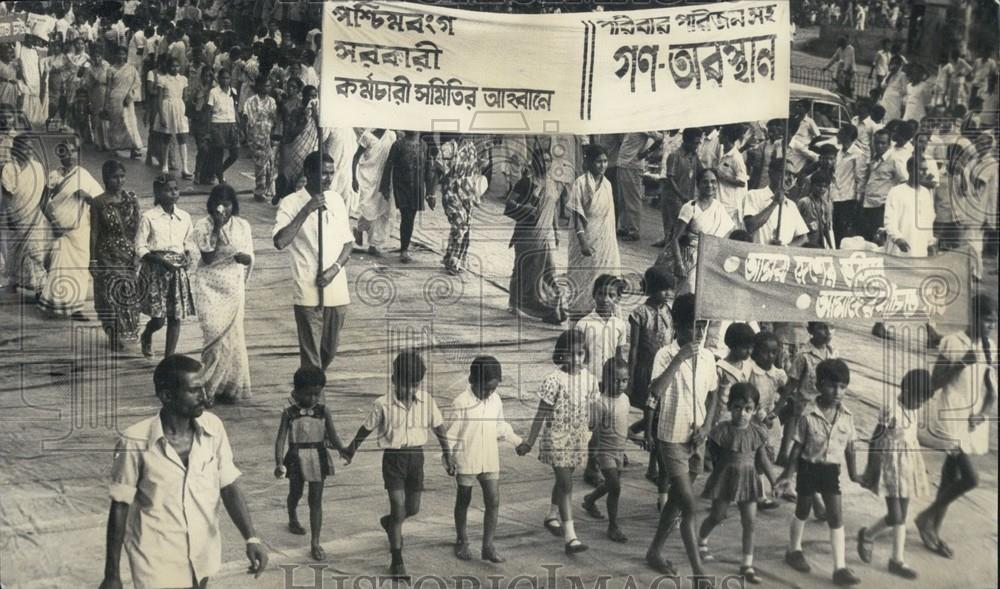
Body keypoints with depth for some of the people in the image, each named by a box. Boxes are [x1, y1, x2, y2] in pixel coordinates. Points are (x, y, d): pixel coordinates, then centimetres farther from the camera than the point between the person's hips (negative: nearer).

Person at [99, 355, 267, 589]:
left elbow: (229, 486, -1)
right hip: (158, 565, -4)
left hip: (203, 558, 4)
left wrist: (251, 538, -14)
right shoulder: (136, 442, -18)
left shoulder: (213, 427, -8)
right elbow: (120, 508, -10)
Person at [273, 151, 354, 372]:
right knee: (311, 355, -3)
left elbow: (347, 242, 12)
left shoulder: (336, 200, 7)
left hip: (337, 290, 5)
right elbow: (280, 242, -21)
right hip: (308, 293, -5)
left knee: (329, 352, 15)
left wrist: (335, 268, -6)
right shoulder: (291, 203, -8)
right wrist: (306, 210, -24)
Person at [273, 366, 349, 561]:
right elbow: (280, 439, -9)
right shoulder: (289, 413, -6)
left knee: (316, 499, -2)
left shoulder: (324, 412, -4)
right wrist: (279, 463, -20)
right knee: (296, 492, 21)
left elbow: (332, 435, -13)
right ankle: (293, 519, 53)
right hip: (296, 457, 0)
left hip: (318, 458, 0)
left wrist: (341, 448, -34)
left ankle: (315, 543, 0)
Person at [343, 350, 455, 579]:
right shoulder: (383, 405, -13)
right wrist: (351, 449, 14)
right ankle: (397, 562, 5)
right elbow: (367, 428, 2)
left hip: (416, 455, 4)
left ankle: (389, 522, 48)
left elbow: (438, 427, 6)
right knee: (398, 507, -7)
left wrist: (447, 454, 10)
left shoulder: (426, 400, -6)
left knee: (413, 508, 12)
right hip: (393, 457, -4)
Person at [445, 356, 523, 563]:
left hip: (490, 462, 4)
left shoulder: (496, 401, 2)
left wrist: (519, 442, 18)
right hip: (466, 462, -4)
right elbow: (450, 434, -10)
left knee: (493, 502, -4)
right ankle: (462, 542, 29)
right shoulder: (461, 403, -14)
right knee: (463, 502, 12)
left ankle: (488, 546, 2)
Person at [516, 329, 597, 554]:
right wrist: (529, 442, -8)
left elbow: (588, 411, 11)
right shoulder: (554, 380, -15)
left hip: (578, 440, 5)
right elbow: (542, 414, -9)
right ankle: (570, 537, -9)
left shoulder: (589, 379, 0)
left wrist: (590, 436, 16)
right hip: (557, 437, -5)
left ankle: (552, 516, 44)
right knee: (566, 485, -9)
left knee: (562, 480, 20)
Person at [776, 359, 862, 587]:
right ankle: (794, 550, 39)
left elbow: (849, 446, 4)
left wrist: (853, 473, 9)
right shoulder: (809, 415, -17)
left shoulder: (846, 416, -7)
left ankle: (840, 568, 1)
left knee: (836, 516, -1)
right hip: (809, 467, -2)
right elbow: (798, 446, -10)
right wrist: (788, 473, -7)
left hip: (831, 470, 2)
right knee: (803, 511, 16)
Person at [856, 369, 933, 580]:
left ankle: (897, 560, 18)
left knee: (902, 516, 11)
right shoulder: (891, 409, -18)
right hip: (891, 465, -7)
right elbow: (874, 441, -15)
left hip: (908, 467, 7)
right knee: (895, 516, -9)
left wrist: (921, 466, 20)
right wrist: (872, 471, -14)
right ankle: (867, 534, 19)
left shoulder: (914, 410, 3)